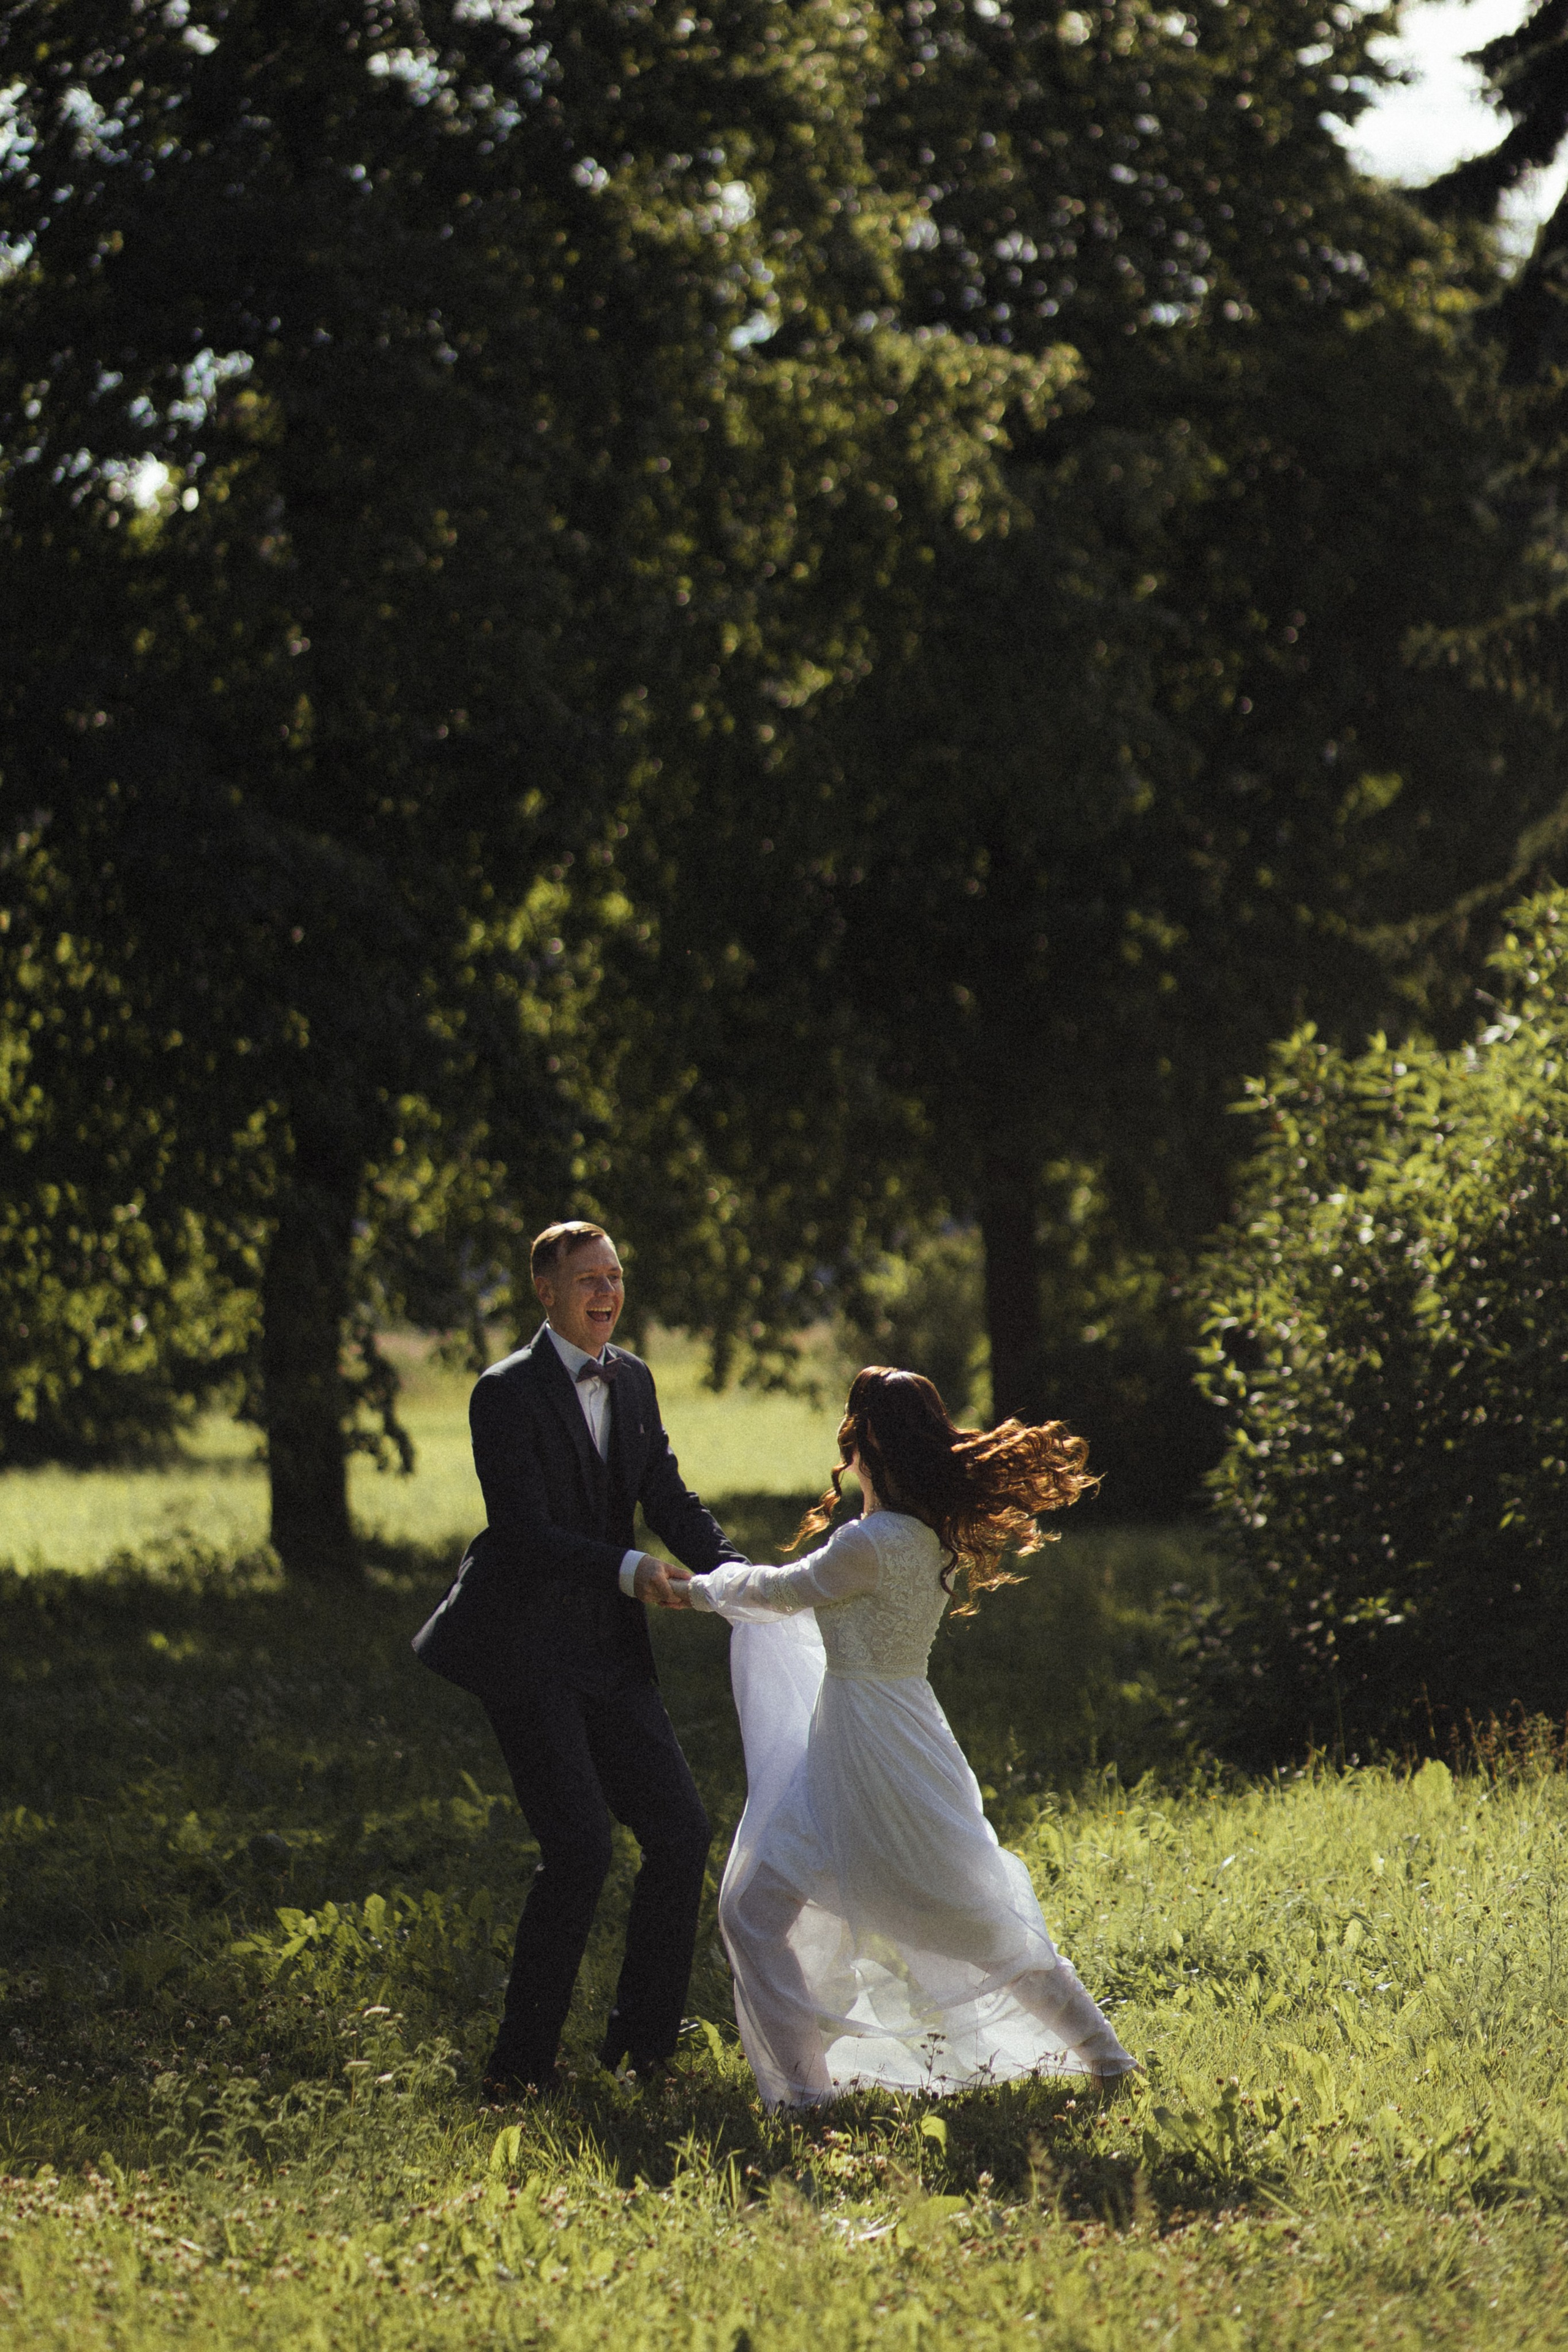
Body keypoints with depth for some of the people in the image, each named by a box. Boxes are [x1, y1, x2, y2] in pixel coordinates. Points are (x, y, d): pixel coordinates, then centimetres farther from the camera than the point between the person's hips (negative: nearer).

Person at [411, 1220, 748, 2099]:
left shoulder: (633, 1380, 11)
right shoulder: (508, 1393, -11)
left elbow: (669, 1498, 8)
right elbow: (524, 1530, -18)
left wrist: (740, 1571, -9)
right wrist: (628, 1569, -28)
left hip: (611, 1653, 7)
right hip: (528, 1653, -7)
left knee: (682, 1832, 4)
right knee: (579, 1847, -15)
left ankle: (643, 2042, 19)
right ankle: (521, 2066, -4)